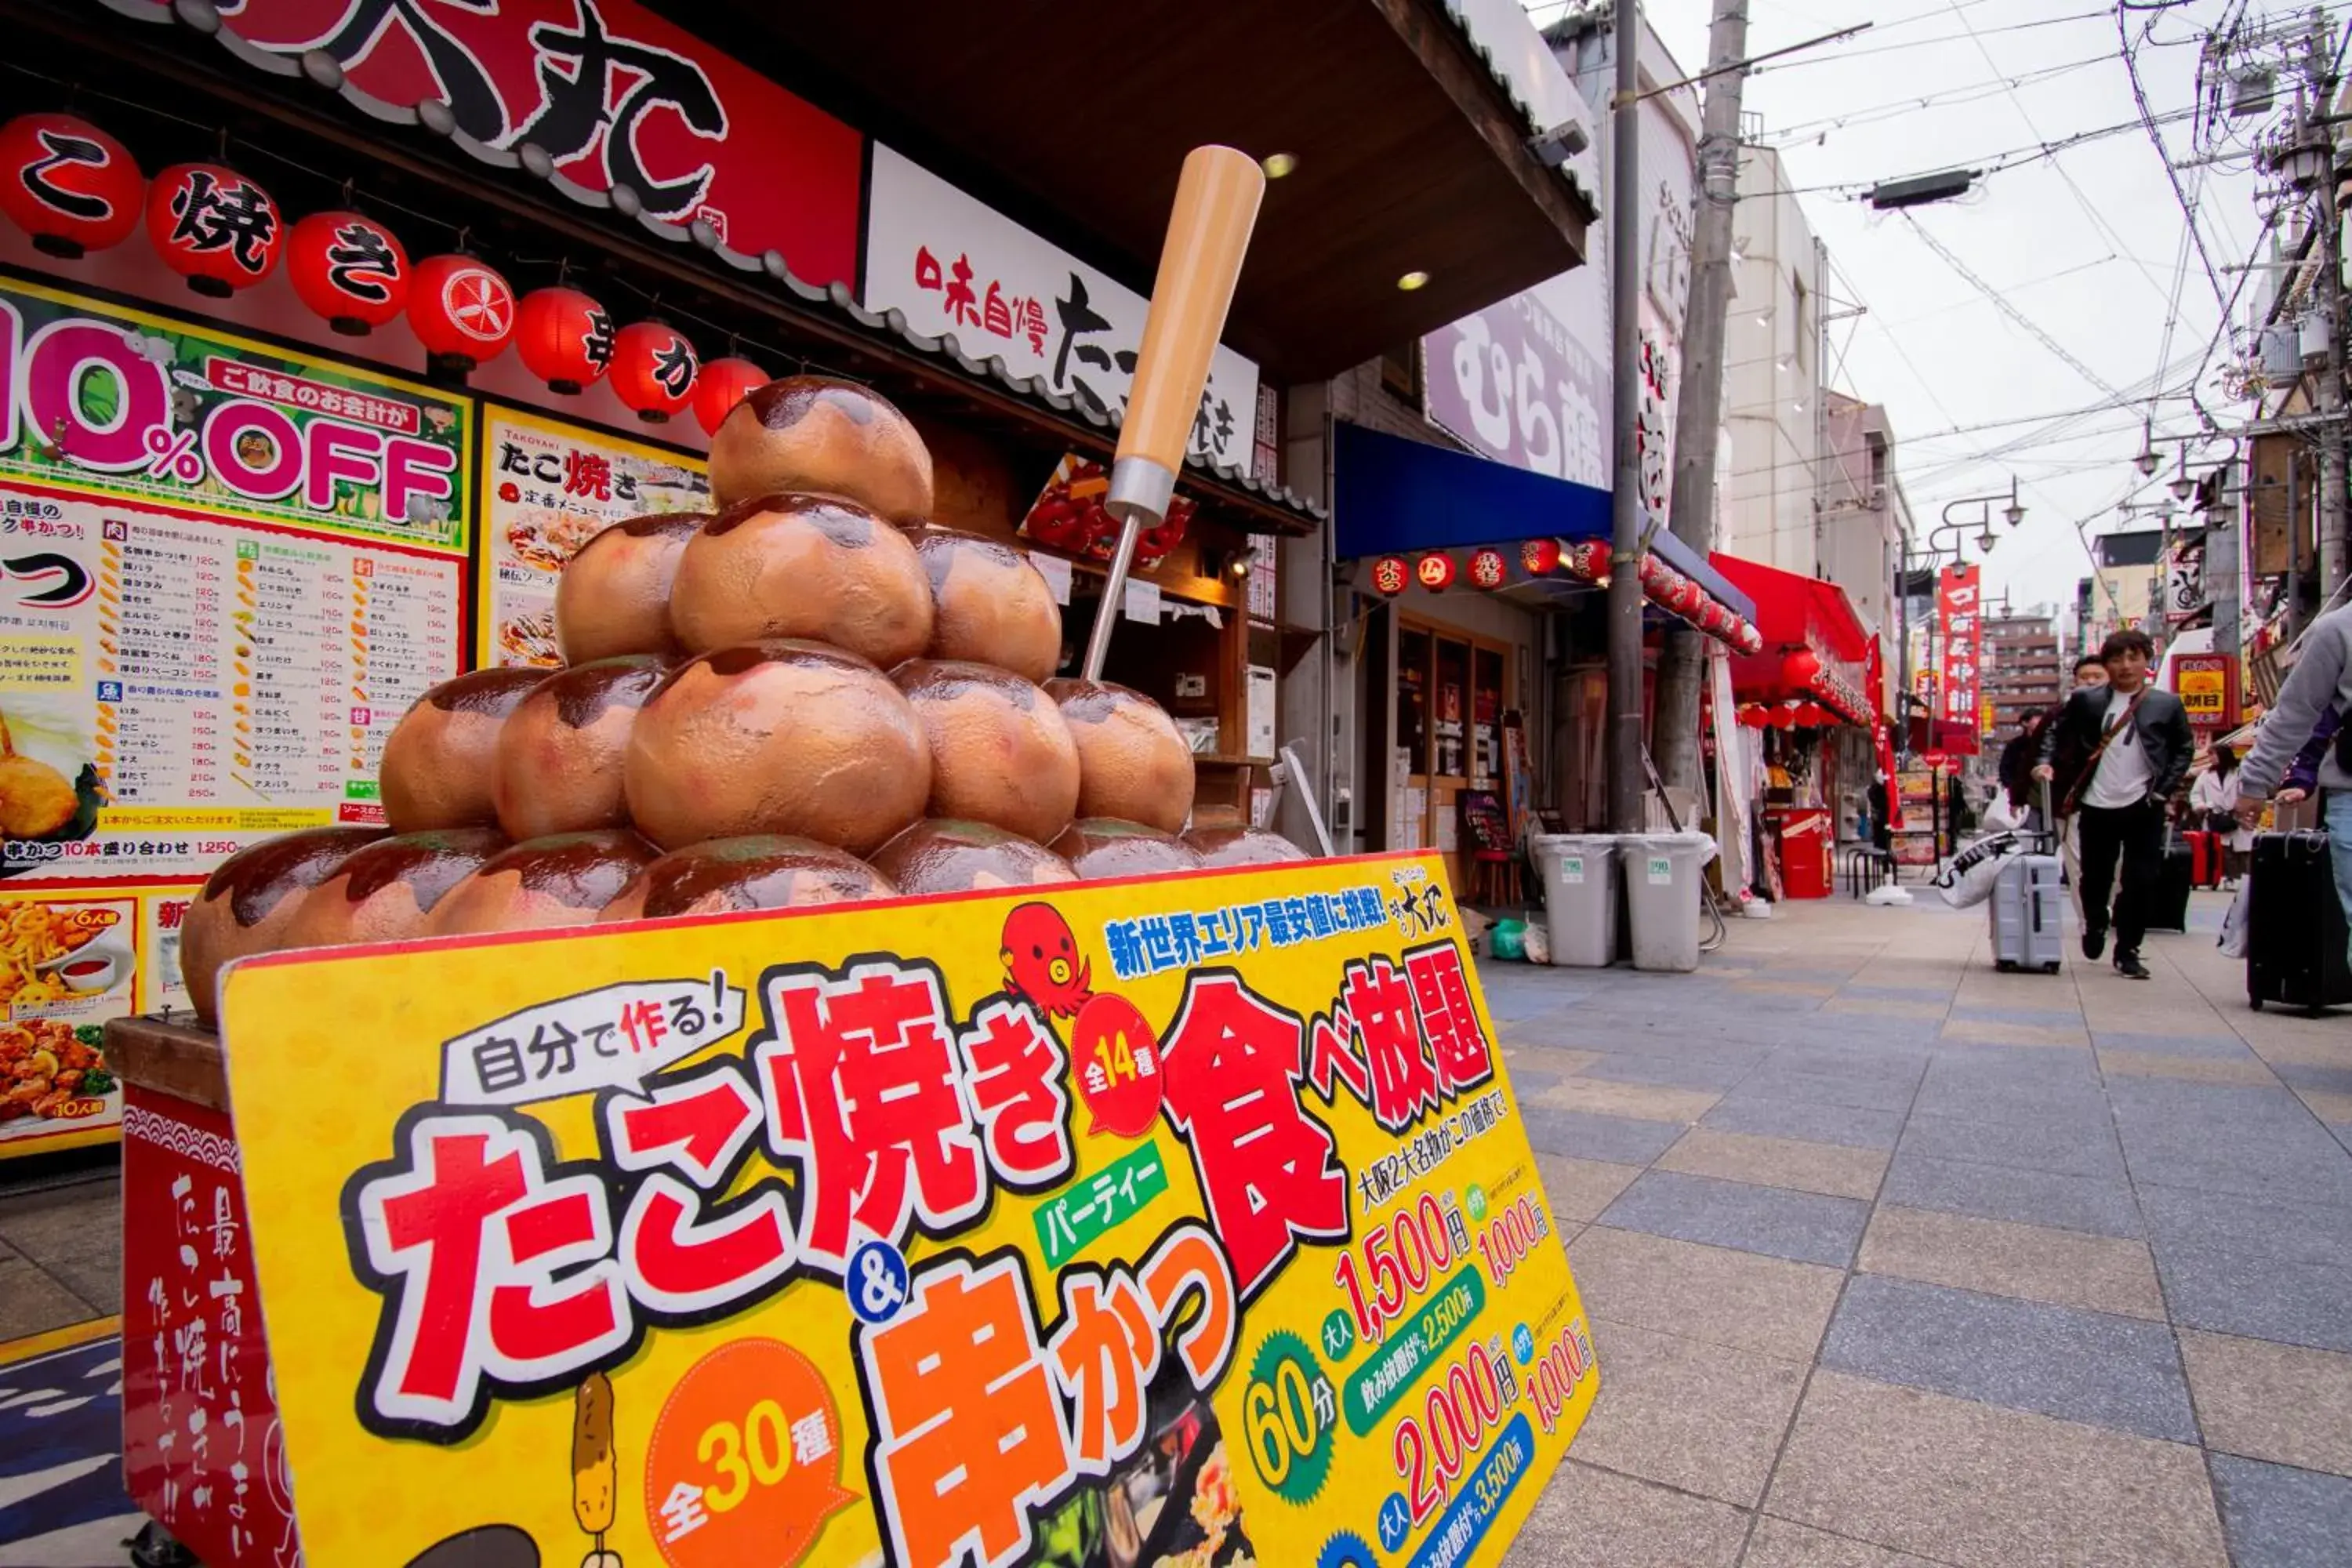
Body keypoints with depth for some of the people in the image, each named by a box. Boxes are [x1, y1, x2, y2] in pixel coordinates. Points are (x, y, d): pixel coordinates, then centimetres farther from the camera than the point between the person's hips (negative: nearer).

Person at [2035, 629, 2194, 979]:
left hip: (2143, 807, 0)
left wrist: (2165, 790, -1)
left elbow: (2184, 749, 9)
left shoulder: (2167, 704, 3)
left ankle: (2127, 951, 11)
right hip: (2097, 806, 0)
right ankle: (2095, 924, 39)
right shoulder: (2085, 700, 3)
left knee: (2139, 882, 0)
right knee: (2095, 878, 10)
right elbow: (2057, 731, 10)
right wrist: (2047, 762, -7)